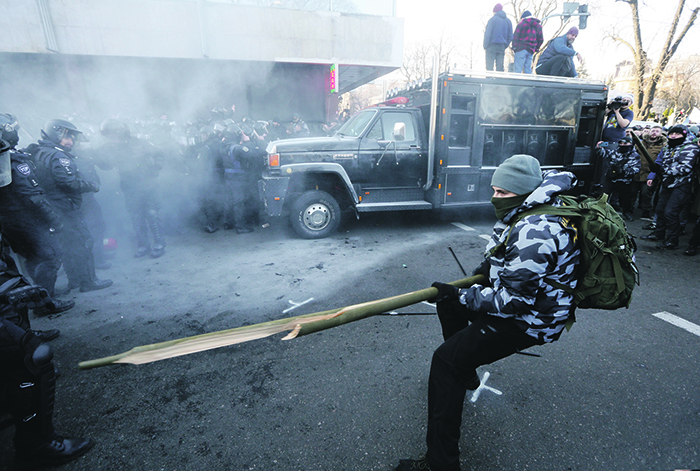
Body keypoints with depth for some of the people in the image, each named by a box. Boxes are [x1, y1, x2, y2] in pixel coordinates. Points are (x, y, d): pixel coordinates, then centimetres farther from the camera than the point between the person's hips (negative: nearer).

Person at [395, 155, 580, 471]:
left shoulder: (535, 232, -29)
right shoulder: (527, 212, 4)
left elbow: (512, 300, -30)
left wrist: (461, 297, -22)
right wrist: (491, 264, 7)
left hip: (529, 318, -11)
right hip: (518, 298, 11)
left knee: (446, 360, -17)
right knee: (448, 302, 20)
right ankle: (465, 373, 36)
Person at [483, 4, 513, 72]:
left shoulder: (492, 19, -4)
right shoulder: (508, 21, 13)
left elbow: (487, 34, -10)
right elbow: (510, 37, 12)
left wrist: (485, 46, -4)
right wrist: (505, 46, 17)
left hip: (492, 46, -5)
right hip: (502, 47, 5)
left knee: (489, 67, -6)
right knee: (500, 67, 6)